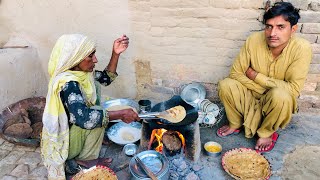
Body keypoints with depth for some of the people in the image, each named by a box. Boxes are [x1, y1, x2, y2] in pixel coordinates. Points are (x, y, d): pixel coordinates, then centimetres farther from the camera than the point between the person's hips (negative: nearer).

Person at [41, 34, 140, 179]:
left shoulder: (81, 72, -5)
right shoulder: (67, 83, -31)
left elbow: (106, 78, 6)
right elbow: (84, 118, -42)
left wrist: (115, 53, -7)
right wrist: (121, 114, -33)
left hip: (71, 131, 9)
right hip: (62, 143, -9)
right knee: (97, 116, -23)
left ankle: (82, 157, 8)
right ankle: (85, 160, -2)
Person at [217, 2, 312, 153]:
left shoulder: (302, 48, -24)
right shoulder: (254, 40, -18)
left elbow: (293, 89, -25)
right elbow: (235, 73, -13)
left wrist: (255, 76, -23)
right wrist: (263, 88, -22)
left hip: (279, 101, -2)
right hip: (252, 95, 2)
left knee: (280, 95, -36)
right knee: (225, 85, -23)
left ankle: (267, 133, -4)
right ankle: (235, 124, 5)